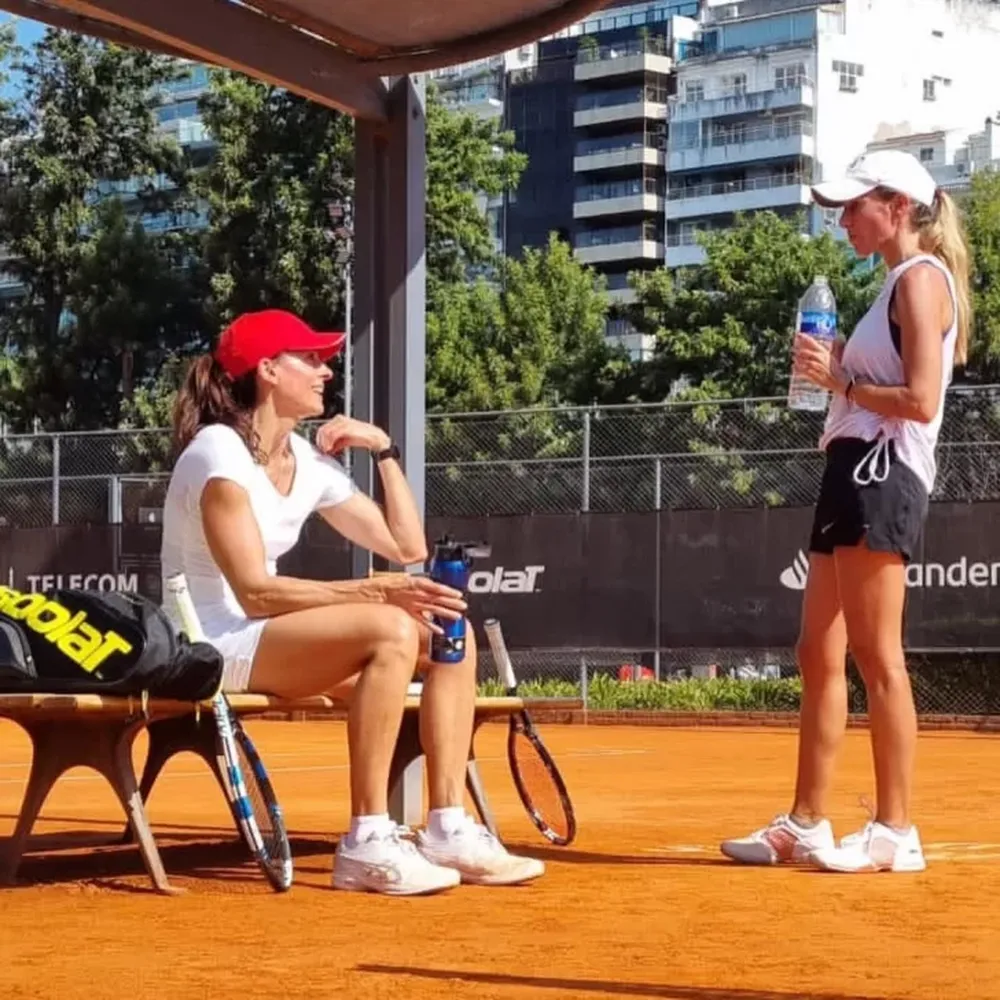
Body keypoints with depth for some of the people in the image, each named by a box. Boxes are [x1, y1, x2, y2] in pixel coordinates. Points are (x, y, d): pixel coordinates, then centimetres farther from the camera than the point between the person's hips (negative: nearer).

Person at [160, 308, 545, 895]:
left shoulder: (310, 461, 10)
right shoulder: (218, 451, -15)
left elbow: (407, 548, 13)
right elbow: (255, 593, -24)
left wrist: (384, 450, 7)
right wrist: (376, 591, -31)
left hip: (267, 639, 9)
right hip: (210, 648, -9)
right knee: (391, 631, -30)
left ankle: (448, 830, -9)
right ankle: (368, 843, -29)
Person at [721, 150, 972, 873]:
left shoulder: (921, 277, -7)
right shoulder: (899, 284, 22)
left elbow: (921, 400, -17)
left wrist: (841, 379, -10)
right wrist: (837, 373, 8)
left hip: (880, 475, -10)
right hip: (856, 472, 10)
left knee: (876, 657, -10)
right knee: (819, 656, 9)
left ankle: (896, 834, -7)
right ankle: (806, 826, 13)